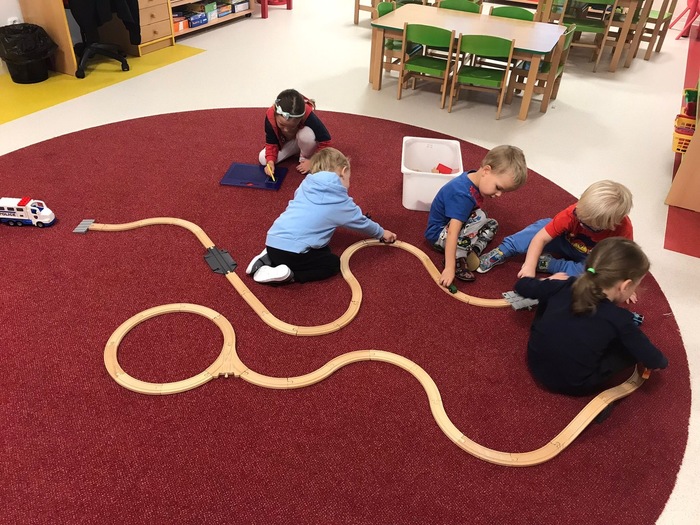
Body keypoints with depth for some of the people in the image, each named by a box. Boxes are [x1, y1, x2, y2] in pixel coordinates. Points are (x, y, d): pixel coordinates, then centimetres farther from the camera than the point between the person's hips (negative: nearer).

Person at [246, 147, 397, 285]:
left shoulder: (306, 185, 15)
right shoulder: (341, 202, 3)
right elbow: (361, 222, 19)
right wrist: (382, 233, 39)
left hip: (273, 241, 7)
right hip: (291, 251, -7)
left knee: (322, 250, 25)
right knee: (333, 263, 11)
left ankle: (269, 259, 14)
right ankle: (287, 275, -7)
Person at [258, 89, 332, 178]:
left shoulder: (307, 115, -39)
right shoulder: (270, 115, -31)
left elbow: (325, 141, -32)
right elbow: (271, 143, -18)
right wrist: (270, 161, -34)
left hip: (305, 141, -4)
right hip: (285, 143, 4)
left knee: (306, 134, -39)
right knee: (263, 159, -15)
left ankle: (305, 158, -7)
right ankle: (296, 150, 4)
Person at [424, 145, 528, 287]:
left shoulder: (474, 179, -6)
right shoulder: (462, 195, -34)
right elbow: (452, 233, -38)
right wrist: (449, 268, -40)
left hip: (451, 225, 9)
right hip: (439, 234, -9)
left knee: (492, 224, 14)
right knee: (479, 217, -28)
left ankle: (474, 251, -6)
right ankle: (458, 257, -22)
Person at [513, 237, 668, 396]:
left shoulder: (564, 286, -9)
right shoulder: (619, 319, -18)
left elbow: (521, 286, 5)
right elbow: (654, 361, -7)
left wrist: (551, 281, 23)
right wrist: (661, 362, 16)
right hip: (575, 386, -4)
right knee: (634, 345, 8)